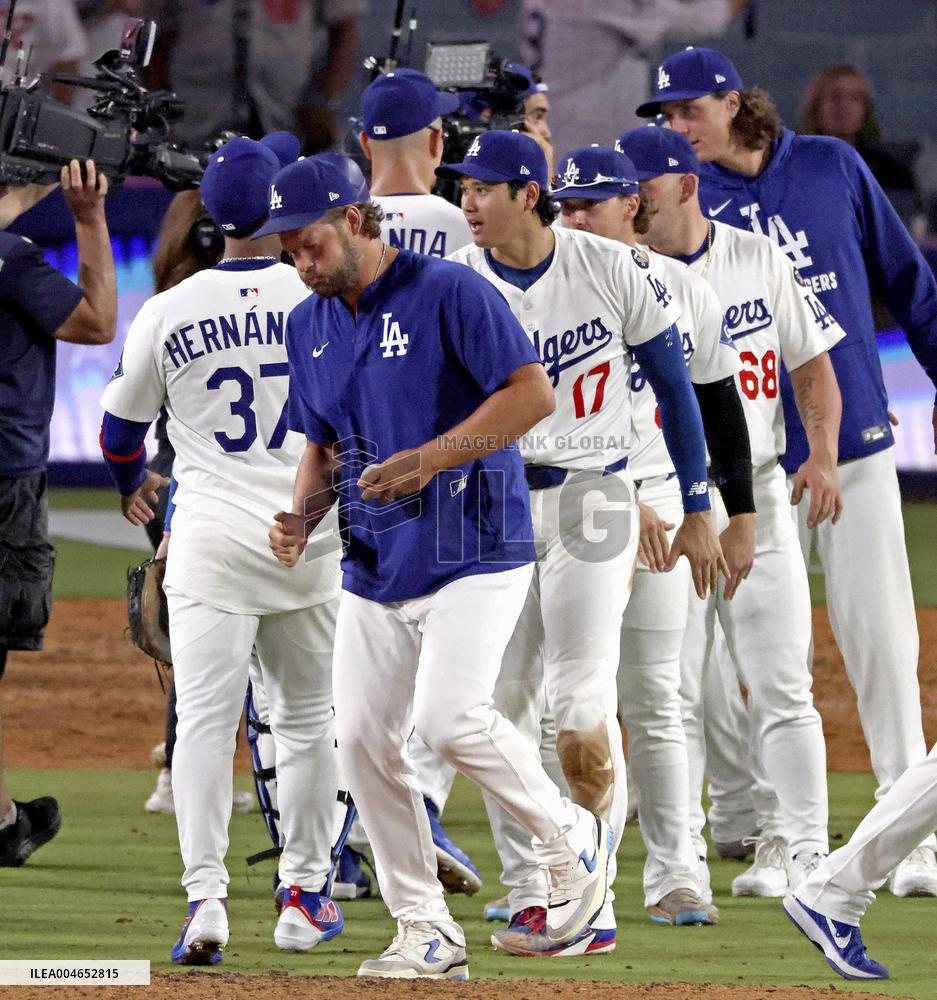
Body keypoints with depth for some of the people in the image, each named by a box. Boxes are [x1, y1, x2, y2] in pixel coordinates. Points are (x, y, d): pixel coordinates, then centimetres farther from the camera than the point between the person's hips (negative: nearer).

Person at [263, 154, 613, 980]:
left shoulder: (450, 292, -11)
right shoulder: (310, 326, 11)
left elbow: (535, 391, -17)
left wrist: (429, 459, -22)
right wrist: (303, 514, 1)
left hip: (473, 554, -7)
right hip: (374, 566, 7)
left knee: (449, 718, -22)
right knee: (363, 740, 0)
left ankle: (572, 842, 3)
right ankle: (427, 935, 10)